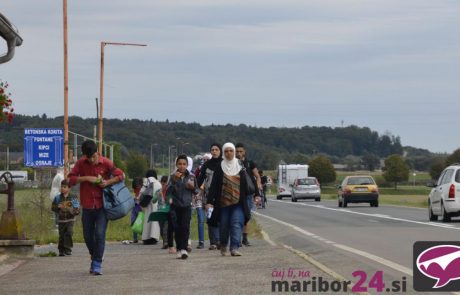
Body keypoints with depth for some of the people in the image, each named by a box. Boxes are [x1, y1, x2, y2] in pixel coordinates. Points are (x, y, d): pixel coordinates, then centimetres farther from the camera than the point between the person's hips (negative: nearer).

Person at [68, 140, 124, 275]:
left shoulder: (106, 163, -7)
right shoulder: (81, 163, -3)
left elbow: (120, 175, 2)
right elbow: (71, 179, -6)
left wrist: (108, 182, -15)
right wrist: (86, 178, -19)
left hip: (102, 206, -3)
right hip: (87, 206, 3)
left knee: (100, 234, -13)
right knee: (88, 236, 10)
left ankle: (97, 264, -8)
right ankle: (94, 258, 35)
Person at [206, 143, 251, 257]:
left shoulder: (241, 166, 7)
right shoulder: (219, 168, 4)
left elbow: (246, 184, 13)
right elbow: (213, 186, 1)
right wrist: (210, 201, -6)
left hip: (238, 202, 0)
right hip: (223, 202, 0)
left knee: (237, 224, -13)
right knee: (224, 225, 6)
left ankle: (234, 248, -17)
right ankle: (223, 245, 29)